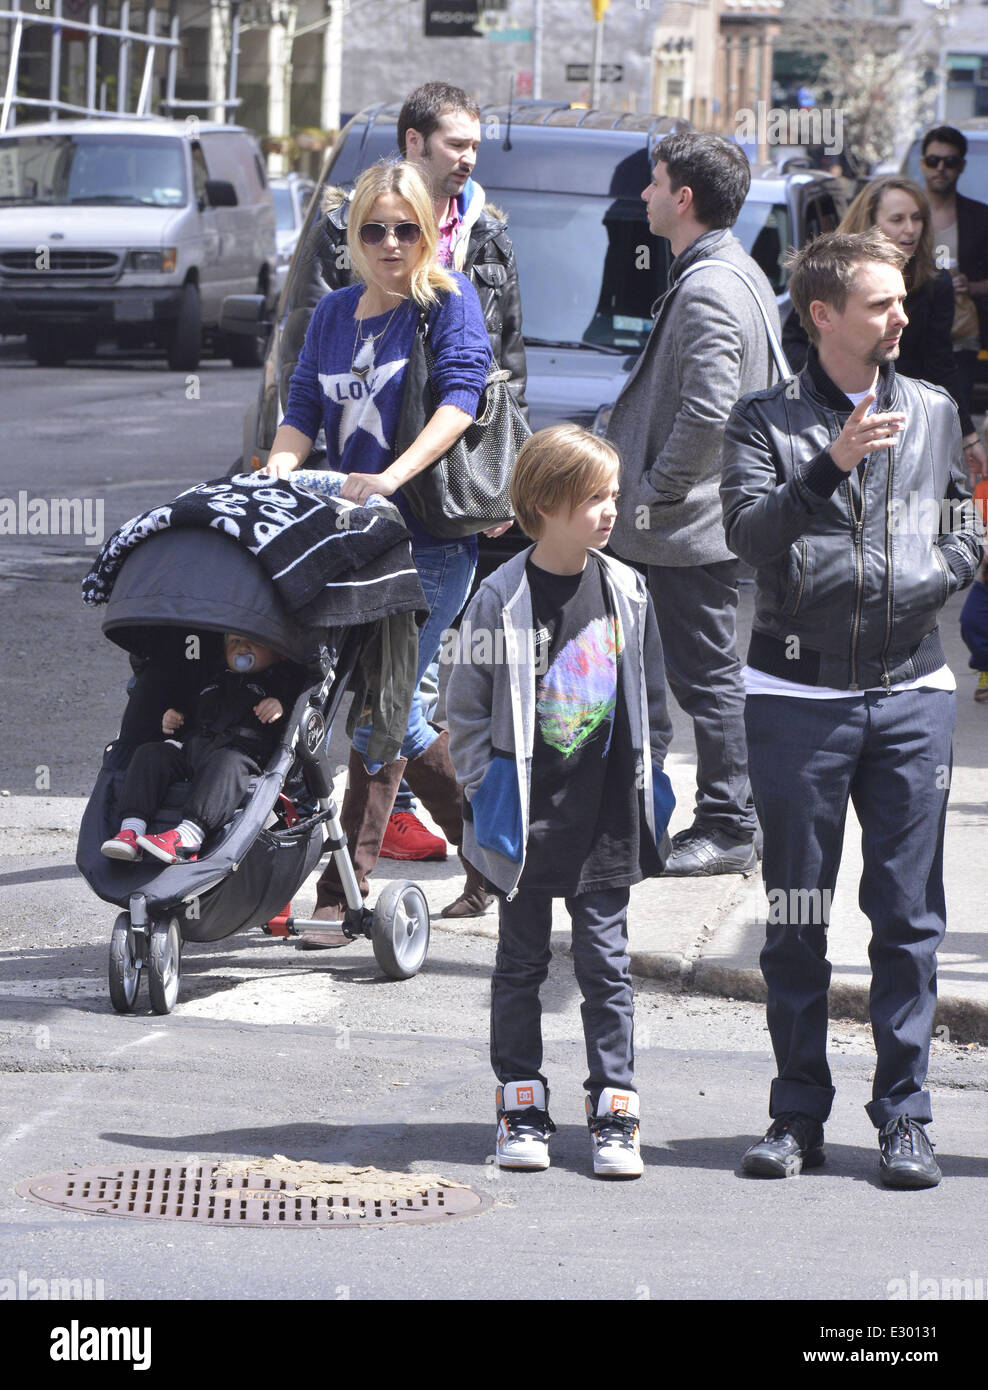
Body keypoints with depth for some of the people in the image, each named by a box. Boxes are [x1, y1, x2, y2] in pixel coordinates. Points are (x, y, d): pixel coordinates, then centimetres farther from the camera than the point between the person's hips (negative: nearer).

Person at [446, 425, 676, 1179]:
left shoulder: (627, 593, 3)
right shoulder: (502, 599, -7)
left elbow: (651, 699, 12)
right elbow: (466, 707, -1)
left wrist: (647, 785, 8)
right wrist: (484, 791, -5)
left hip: (607, 817, 2)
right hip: (527, 817, -2)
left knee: (606, 960, 2)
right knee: (522, 962, 8)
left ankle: (615, 1112, 6)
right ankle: (523, 1109, 16)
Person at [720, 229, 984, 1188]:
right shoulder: (766, 419, 1)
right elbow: (749, 533, -13)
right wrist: (832, 466, -25)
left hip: (910, 689, 2)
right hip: (798, 692, -2)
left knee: (909, 915, 1)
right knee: (796, 917, 3)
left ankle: (903, 1115, 6)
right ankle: (798, 1115, 11)